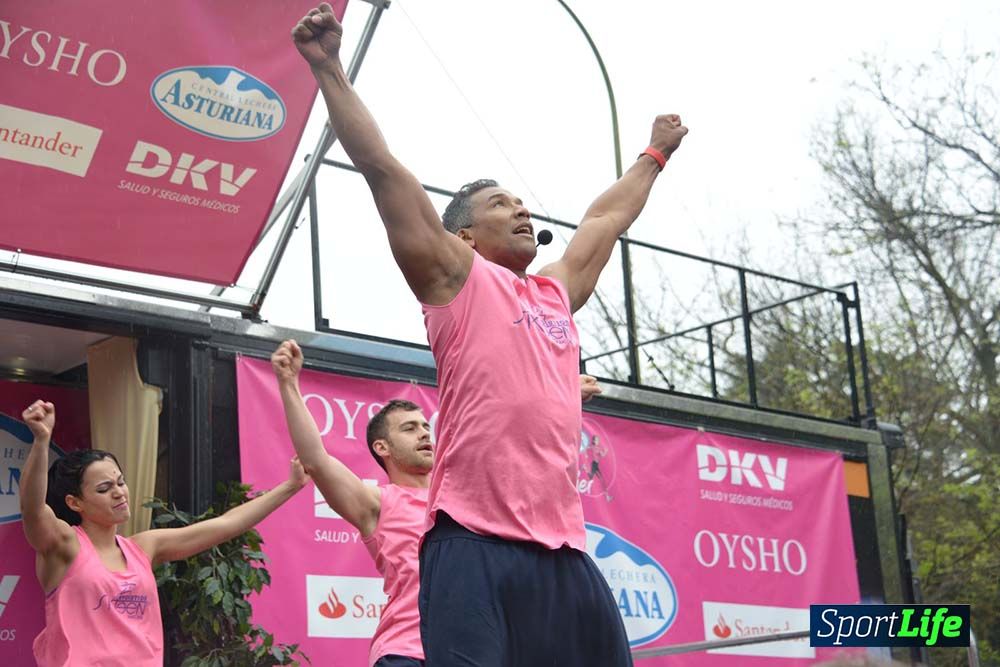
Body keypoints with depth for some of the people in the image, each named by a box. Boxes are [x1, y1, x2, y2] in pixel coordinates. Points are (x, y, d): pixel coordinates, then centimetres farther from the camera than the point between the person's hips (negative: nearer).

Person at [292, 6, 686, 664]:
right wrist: (329, 68, 4)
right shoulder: (455, 277, 9)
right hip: (475, 545, -6)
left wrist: (655, 155, 53)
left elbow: (607, 218, 41)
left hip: (563, 548, 7)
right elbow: (382, 168, 5)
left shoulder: (557, 291, 25)